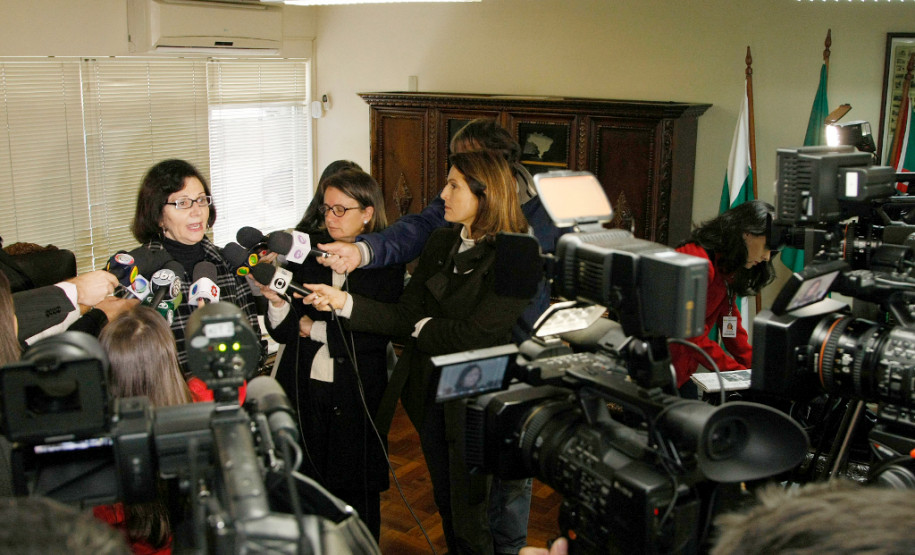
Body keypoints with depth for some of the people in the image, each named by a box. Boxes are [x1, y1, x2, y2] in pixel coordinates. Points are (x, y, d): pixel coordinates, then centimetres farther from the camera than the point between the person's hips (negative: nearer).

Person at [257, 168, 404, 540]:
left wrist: (313, 328, -10)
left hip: (355, 394, -2)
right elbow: (282, 331, 2)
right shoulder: (307, 251, 4)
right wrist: (277, 303, -18)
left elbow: (377, 334, -14)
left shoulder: (385, 262, -4)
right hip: (303, 388, 3)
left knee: (356, 491, 9)